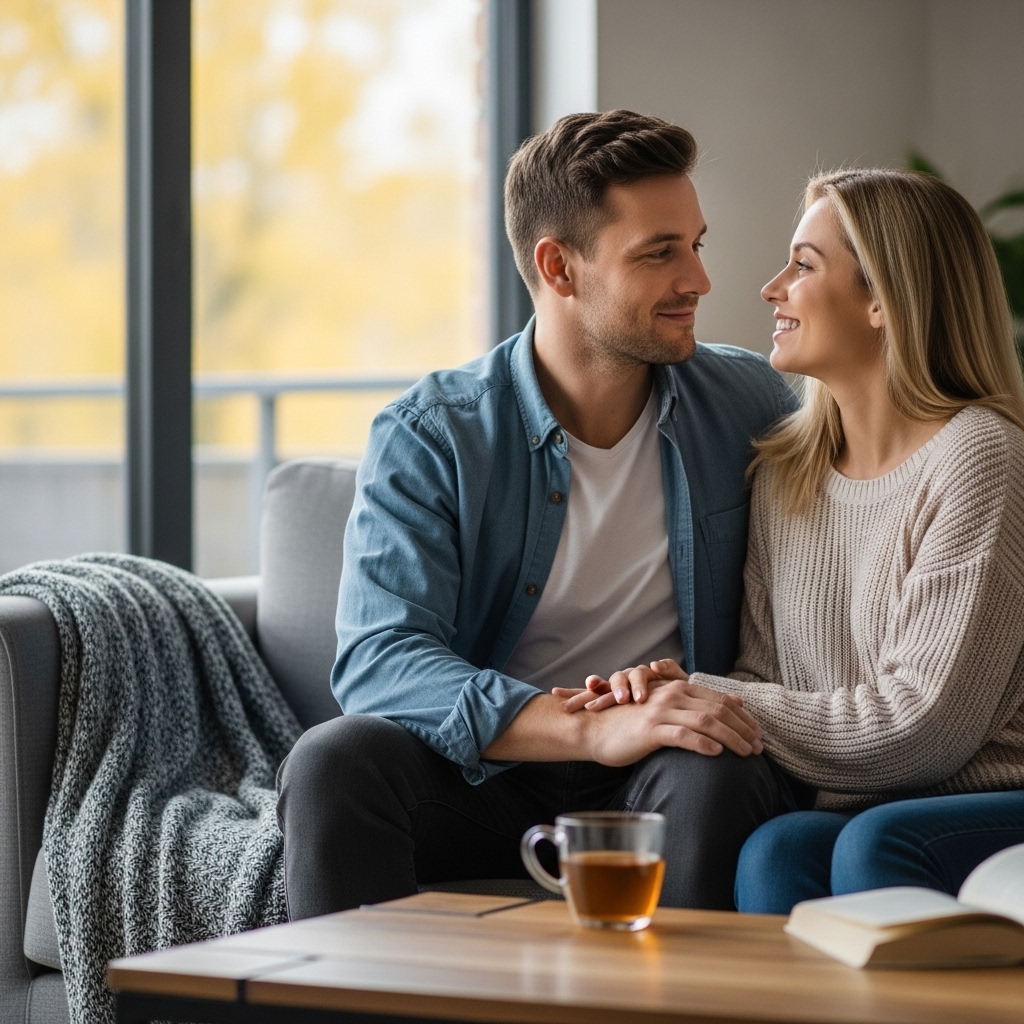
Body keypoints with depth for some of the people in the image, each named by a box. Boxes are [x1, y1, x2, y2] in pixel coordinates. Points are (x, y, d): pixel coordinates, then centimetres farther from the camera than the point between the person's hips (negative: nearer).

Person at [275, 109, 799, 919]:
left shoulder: (750, 405, 4)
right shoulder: (428, 437, -7)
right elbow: (379, 662, -19)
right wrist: (595, 730, -34)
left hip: (654, 789, 1)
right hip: (481, 780, -1)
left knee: (712, 778, -34)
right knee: (333, 762, -30)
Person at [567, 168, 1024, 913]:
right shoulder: (785, 473, 12)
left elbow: (922, 726, -15)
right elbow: (769, 675, 15)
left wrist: (705, 700, -11)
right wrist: (670, 692, -8)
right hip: (863, 813, 5)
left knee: (877, 844, -34)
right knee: (776, 851, -27)